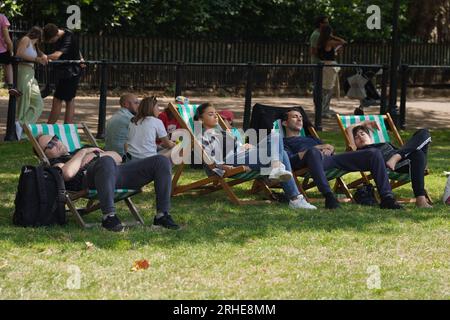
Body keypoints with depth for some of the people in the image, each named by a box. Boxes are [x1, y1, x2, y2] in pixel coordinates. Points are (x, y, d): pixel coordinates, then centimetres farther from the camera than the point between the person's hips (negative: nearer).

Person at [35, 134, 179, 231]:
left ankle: (162, 215, -12)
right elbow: (68, 173, -9)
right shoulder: (55, 163, 19)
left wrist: (95, 155, 11)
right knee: (106, 162, -44)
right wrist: (83, 152, 6)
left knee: (162, 161, -8)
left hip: (118, 170, 7)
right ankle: (109, 216, -40)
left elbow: (117, 157, 29)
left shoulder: (78, 151, 41)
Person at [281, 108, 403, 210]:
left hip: (331, 158, 7)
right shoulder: (284, 142, 24)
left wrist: (328, 148, 4)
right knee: (313, 153, -46)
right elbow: (290, 160, 1)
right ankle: (329, 196, -53)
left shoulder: (310, 139, 46)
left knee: (374, 153, -10)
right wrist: (316, 149, -1)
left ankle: (386, 198, -23)